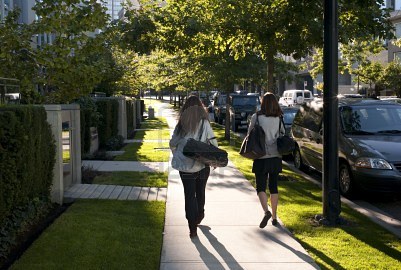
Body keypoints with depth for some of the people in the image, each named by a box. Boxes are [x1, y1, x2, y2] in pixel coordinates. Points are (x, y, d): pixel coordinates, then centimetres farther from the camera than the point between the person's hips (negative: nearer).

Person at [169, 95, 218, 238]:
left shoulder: (181, 124, -2)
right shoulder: (204, 123, -8)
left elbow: (172, 143, 4)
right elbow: (213, 142, -8)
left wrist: (177, 156, 21)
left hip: (185, 166, 0)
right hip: (202, 165, 0)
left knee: (189, 195, 4)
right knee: (200, 192, 21)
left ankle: (192, 228, 0)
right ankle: (199, 216, 40)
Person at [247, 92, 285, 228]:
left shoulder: (256, 117, -8)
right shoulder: (279, 119, 1)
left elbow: (250, 134, -1)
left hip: (262, 156, -3)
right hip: (276, 156, 4)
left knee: (260, 187, 1)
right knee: (273, 186, 13)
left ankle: (266, 211, -21)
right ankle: (274, 216, 19)